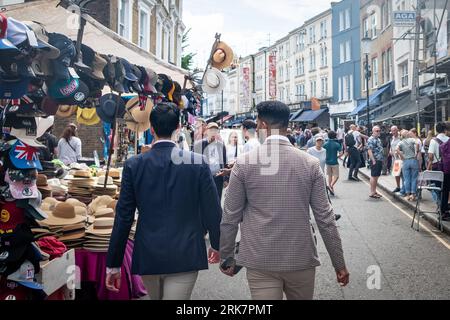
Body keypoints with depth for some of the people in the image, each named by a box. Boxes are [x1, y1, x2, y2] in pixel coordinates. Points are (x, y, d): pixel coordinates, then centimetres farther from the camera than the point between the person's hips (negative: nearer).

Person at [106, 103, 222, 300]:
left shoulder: (133, 165, -5)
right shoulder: (197, 163, -8)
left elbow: (123, 217, -4)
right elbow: (212, 210, -3)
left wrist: (113, 264, 4)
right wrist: (216, 245, 15)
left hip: (147, 256, 3)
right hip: (185, 257, -2)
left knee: (156, 297, 25)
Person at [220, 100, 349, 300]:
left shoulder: (244, 163, -6)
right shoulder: (310, 164, -3)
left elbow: (230, 218, -3)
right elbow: (325, 218, -2)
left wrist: (227, 258, 10)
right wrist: (339, 263, 7)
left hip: (260, 262, -2)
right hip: (302, 260, 2)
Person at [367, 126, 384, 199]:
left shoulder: (378, 139, 17)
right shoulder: (371, 140, -12)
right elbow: (369, 151, -18)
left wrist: (382, 160, 18)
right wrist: (373, 161, -22)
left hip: (380, 160, 9)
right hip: (375, 161, -9)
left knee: (376, 177, 12)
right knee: (373, 176, -5)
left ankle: (375, 191, 19)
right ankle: (372, 193, -1)